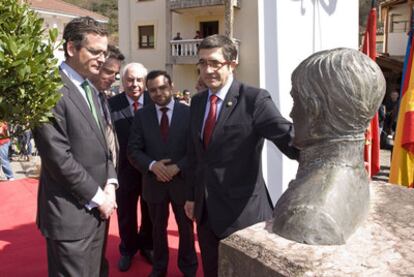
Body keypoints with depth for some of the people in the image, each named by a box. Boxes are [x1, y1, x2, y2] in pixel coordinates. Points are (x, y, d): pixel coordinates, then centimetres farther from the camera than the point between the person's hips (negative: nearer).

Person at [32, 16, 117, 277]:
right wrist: (98, 197, -13)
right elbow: (59, 158, -21)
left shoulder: (89, 89, 12)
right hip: (71, 212, -8)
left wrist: (110, 184, 0)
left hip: (97, 207, 9)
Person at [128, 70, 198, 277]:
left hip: (182, 181, -1)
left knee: (186, 227, 15)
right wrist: (152, 165, -20)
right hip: (154, 182, 2)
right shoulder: (142, 116, -1)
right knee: (158, 228, 18)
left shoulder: (188, 113, -7)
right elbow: (133, 150, -3)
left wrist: (178, 167, -20)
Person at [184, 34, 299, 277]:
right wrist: (192, 195, 15)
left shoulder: (255, 99, -14)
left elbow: (288, 136, -25)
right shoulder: (197, 101, 7)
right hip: (206, 209, 6)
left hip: (243, 210, -6)